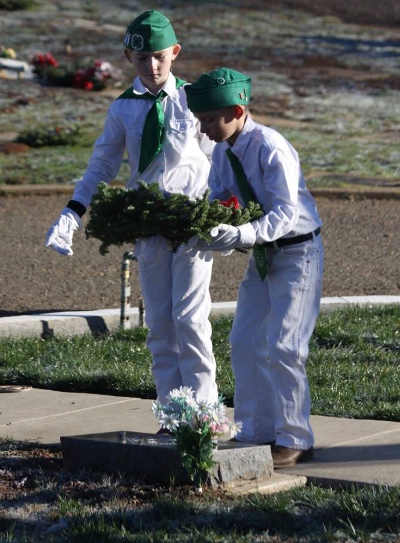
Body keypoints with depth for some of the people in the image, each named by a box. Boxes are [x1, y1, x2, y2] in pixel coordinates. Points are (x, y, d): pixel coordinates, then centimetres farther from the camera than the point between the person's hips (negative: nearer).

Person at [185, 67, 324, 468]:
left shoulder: (271, 148, -24)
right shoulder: (223, 150, 0)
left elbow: (286, 213, -29)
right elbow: (215, 200, 4)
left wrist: (240, 235, -43)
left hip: (297, 252, -8)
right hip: (263, 254, 8)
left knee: (281, 348, -10)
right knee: (244, 344, 9)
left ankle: (294, 440, 0)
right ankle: (255, 433, 20)